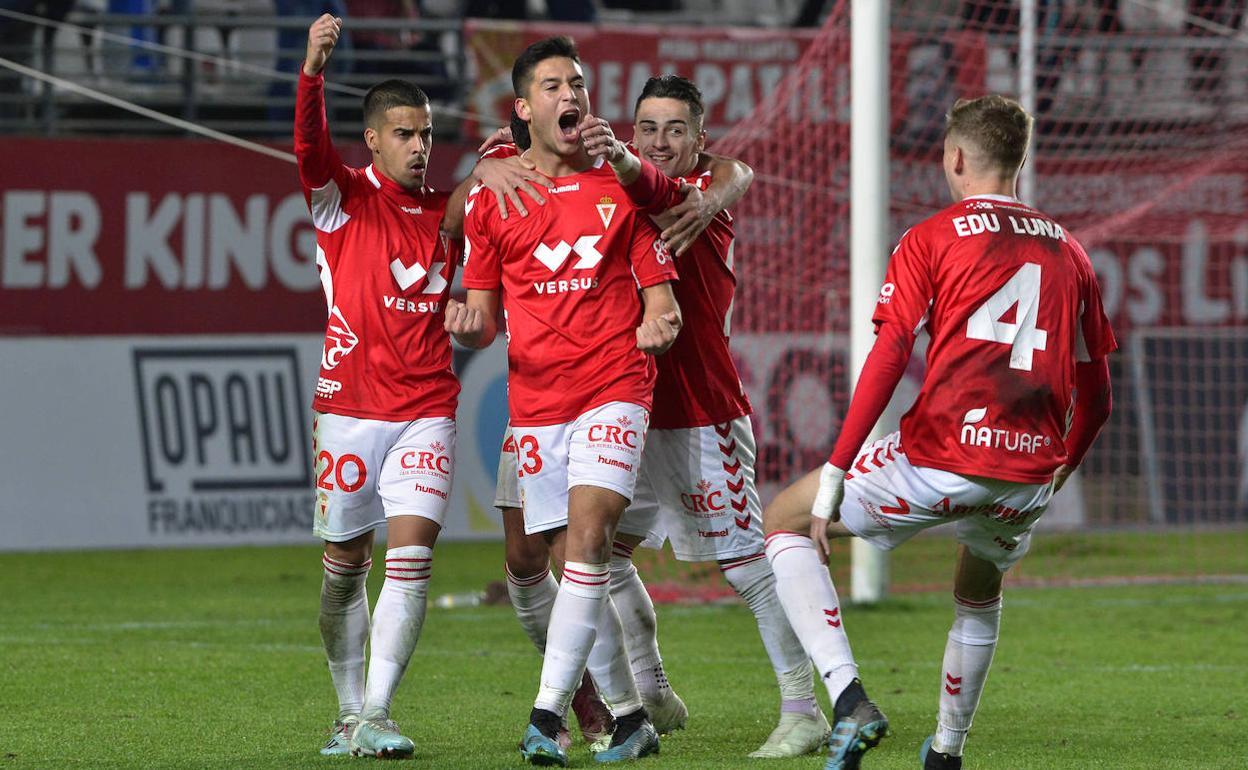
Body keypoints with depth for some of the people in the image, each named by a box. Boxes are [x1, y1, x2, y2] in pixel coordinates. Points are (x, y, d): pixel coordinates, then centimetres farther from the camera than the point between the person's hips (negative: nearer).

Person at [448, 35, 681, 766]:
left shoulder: (623, 188, 4)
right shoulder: (491, 200, 8)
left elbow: (661, 299, 6)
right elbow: (485, 314, 13)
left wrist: (658, 326, -17)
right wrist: (471, 324, -10)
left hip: (615, 385, -3)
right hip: (535, 398, 3)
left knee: (587, 529, -20)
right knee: (581, 564, 4)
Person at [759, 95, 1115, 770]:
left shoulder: (931, 238, 3)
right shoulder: (1067, 251, 16)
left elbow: (888, 356, -9)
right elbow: (1095, 398, 18)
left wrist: (835, 472, -9)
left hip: (940, 458, -5)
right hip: (1031, 473, 5)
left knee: (785, 520, 14)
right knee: (979, 593, 36)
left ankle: (849, 699, -3)